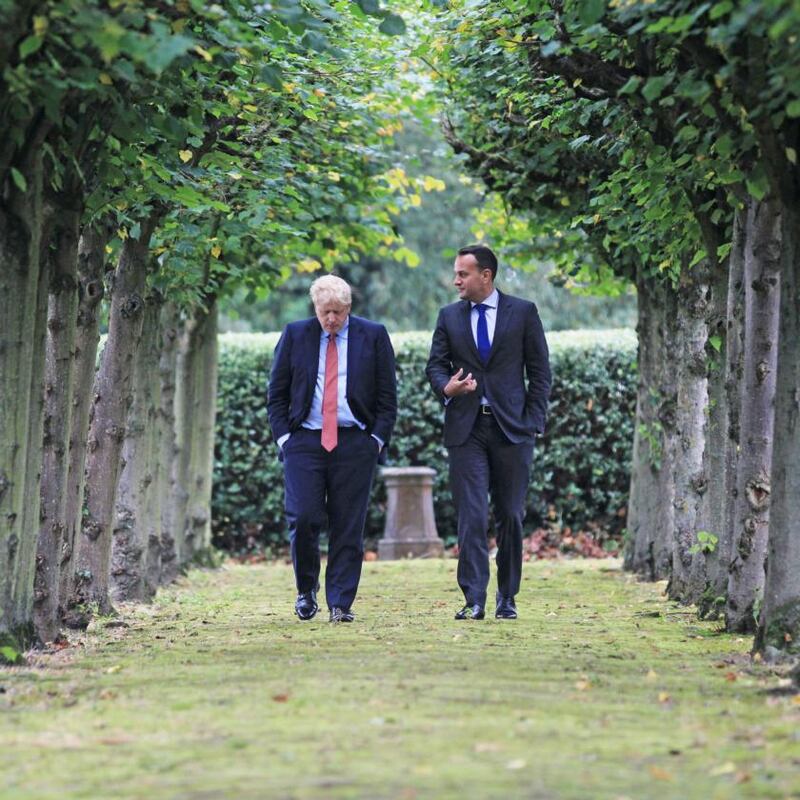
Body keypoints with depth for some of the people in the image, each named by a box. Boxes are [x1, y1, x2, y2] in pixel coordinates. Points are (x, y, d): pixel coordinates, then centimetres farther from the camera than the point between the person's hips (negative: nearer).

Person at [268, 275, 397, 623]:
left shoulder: (373, 336, 5)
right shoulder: (295, 335, 7)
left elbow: (388, 395, 6)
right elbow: (276, 394, 10)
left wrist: (377, 439, -2)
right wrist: (283, 437, 0)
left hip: (355, 443, 0)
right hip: (304, 440, 0)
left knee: (348, 527, -1)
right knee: (302, 518, -11)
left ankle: (340, 604, 5)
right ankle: (306, 589, 12)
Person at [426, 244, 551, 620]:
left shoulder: (523, 312, 3)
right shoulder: (449, 316, 10)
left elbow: (539, 370, 4)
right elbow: (435, 364, 11)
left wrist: (534, 421, -4)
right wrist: (446, 386, -12)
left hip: (512, 428, -1)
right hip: (465, 429, 1)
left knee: (510, 517, 4)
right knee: (471, 517, -7)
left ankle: (507, 598, 15)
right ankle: (474, 600, -8)